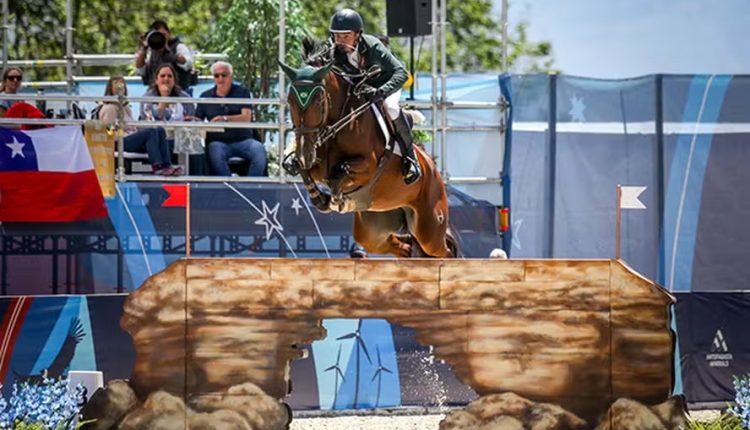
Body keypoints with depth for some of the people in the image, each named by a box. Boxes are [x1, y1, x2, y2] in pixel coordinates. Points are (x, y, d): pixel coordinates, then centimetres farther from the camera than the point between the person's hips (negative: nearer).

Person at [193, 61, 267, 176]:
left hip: (243, 140, 0)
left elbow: (246, 117, -7)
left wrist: (225, 119, -24)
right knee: (216, 153, -36)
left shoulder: (242, 92, 8)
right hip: (218, 141, 0)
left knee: (259, 150, -31)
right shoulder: (205, 97, 15)